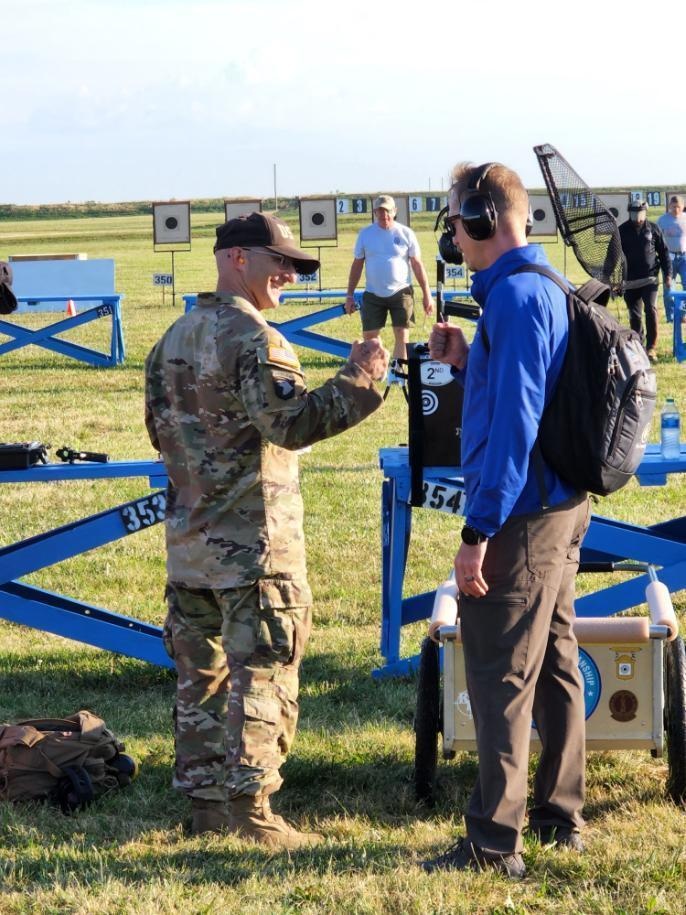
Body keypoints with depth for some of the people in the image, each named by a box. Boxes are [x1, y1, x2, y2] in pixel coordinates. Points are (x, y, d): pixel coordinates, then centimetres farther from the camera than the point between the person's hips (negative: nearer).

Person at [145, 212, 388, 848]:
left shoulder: (172, 340, 13)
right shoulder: (252, 337, -15)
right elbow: (292, 422, -25)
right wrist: (358, 379, -20)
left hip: (187, 537, 8)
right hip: (252, 539, -8)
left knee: (200, 672, 13)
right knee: (260, 675, -3)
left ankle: (203, 798, 19)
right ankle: (248, 807, -3)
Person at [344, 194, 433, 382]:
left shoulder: (405, 233, -2)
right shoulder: (366, 234, 3)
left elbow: (417, 265, 1)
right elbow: (357, 265, 8)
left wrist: (426, 293, -3)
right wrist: (350, 295, 6)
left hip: (401, 292, -1)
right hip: (373, 294, 1)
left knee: (402, 335, -1)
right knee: (369, 336, 2)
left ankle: (396, 371, 8)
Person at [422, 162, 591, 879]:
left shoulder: (514, 297, -19)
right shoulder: (546, 288, 12)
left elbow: (513, 423, -24)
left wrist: (478, 534, -22)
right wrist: (465, 364, 8)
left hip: (522, 516, -10)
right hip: (561, 505, 10)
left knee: (500, 678, -4)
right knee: (554, 666, 17)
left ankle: (494, 842, 1)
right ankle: (560, 816, 27)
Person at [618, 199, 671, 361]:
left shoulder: (653, 229, 1)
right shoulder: (622, 231, 1)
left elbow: (664, 252, 8)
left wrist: (668, 274, 3)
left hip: (650, 279, -1)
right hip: (630, 280, 1)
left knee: (651, 310, -14)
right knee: (634, 316, 6)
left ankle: (651, 348, -10)